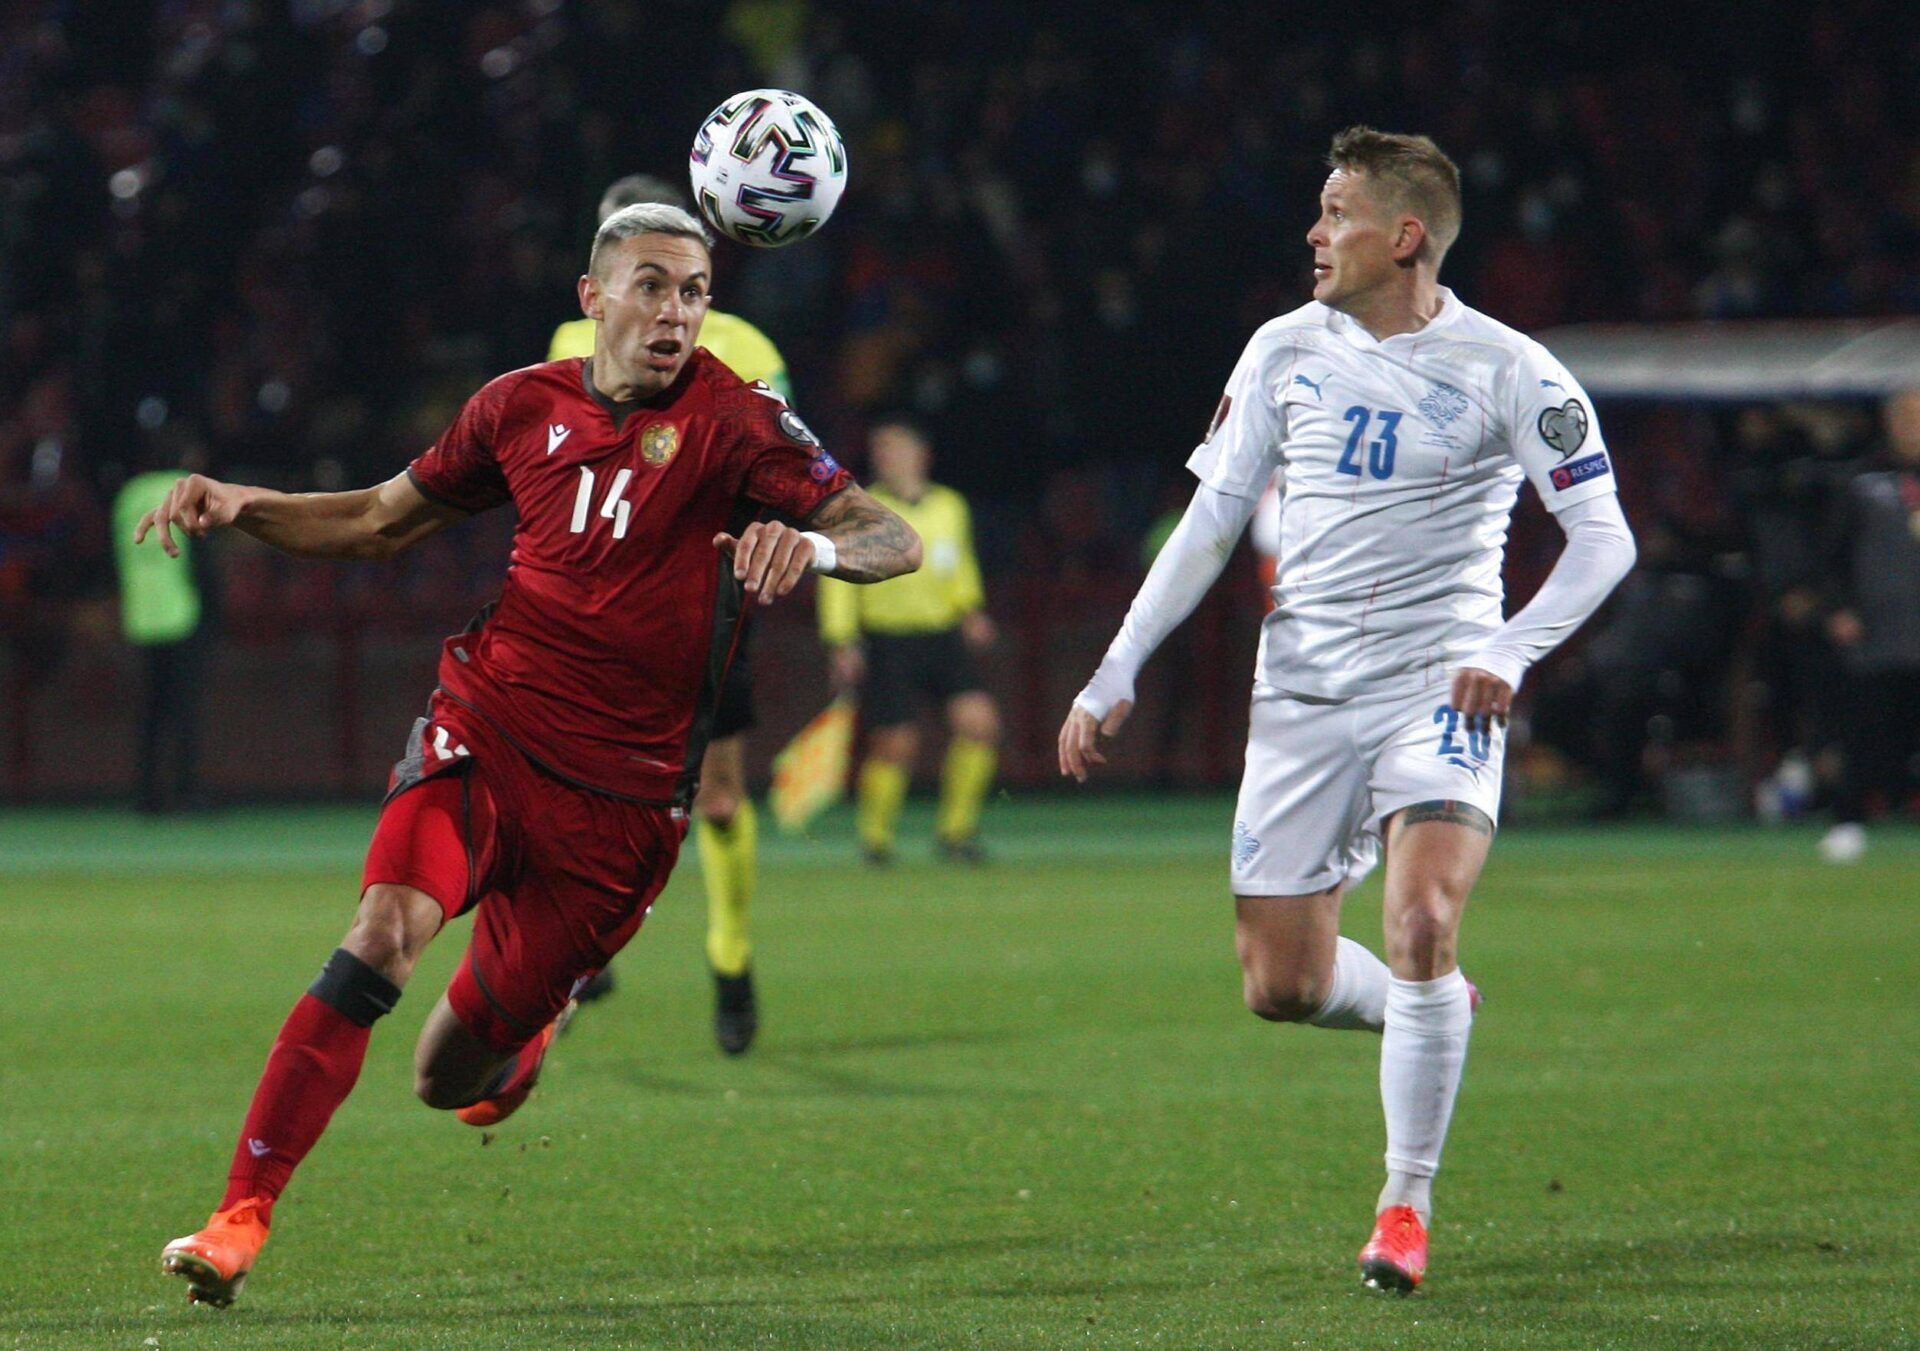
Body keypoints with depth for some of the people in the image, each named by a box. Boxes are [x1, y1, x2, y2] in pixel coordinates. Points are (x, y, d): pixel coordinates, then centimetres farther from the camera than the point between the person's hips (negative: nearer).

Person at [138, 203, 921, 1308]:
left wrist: (815, 544, -35)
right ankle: (241, 1220, -20)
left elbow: (896, 542, -13)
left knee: (450, 1080, 2)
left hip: (621, 791, -2)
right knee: (385, 931, -26)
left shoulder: (735, 420, -6)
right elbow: (383, 521, 20)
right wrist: (242, 508, 4)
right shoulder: (524, 407, 6)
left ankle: (524, 1034, 42)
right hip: (485, 728, 2)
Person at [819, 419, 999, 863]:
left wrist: (971, 610, 9)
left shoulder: (950, 506, 10)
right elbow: (838, 579, -1)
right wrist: (841, 642, -8)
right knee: (894, 744, -5)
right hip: (887, 639, -3)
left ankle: (955, 828, 2)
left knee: (978, 722, -12)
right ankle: (874, 833, 18)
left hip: (944, 636, 3)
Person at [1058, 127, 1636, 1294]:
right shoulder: (1287, 352, 6)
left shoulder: (1504, 371, -6)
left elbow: (1605, 539, -5)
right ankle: (1433, 1017, 32)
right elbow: (1209, 524, 11)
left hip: (1439, 686, -4)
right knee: (1282, 986, -1)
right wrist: (1112, 682, 7)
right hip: (1304, 694, 4)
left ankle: (1407, 1207, -8)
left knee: (1422, 924, -24)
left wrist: (1509, 651, -20)